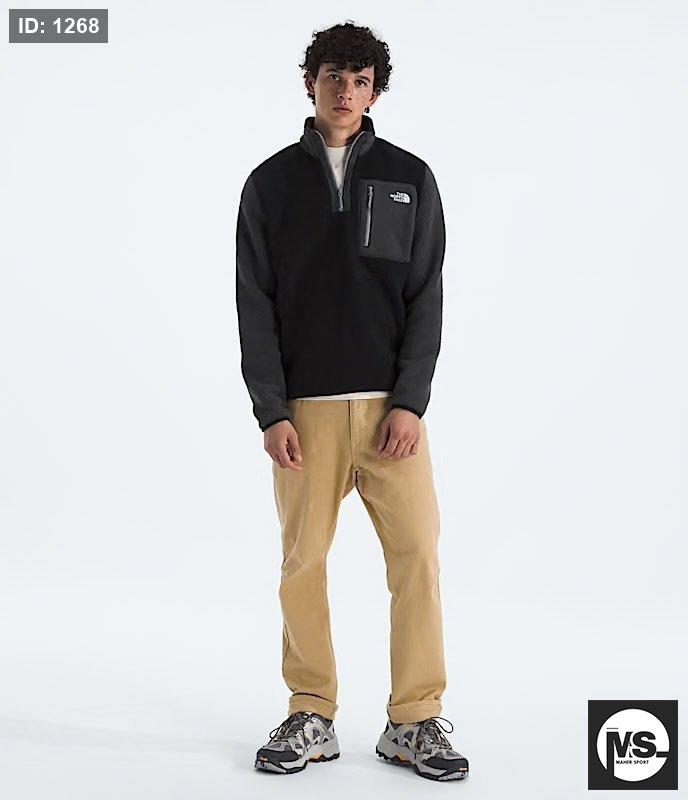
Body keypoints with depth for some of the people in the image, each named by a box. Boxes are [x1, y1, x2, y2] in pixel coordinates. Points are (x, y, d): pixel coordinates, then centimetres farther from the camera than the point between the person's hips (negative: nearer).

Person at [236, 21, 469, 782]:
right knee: (303, 560, 3)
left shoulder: (410, 178, 7)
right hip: (305, 406, 0)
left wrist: (410, 402, -8)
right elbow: (256, 307, 3)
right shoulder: (270, 183, 7)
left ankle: (414, 722, 8)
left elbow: (426, 298, 2)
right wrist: (271, 412, -6)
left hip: (392, 404, 0)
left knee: (417, 554, -4)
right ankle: (311, 719, 16)